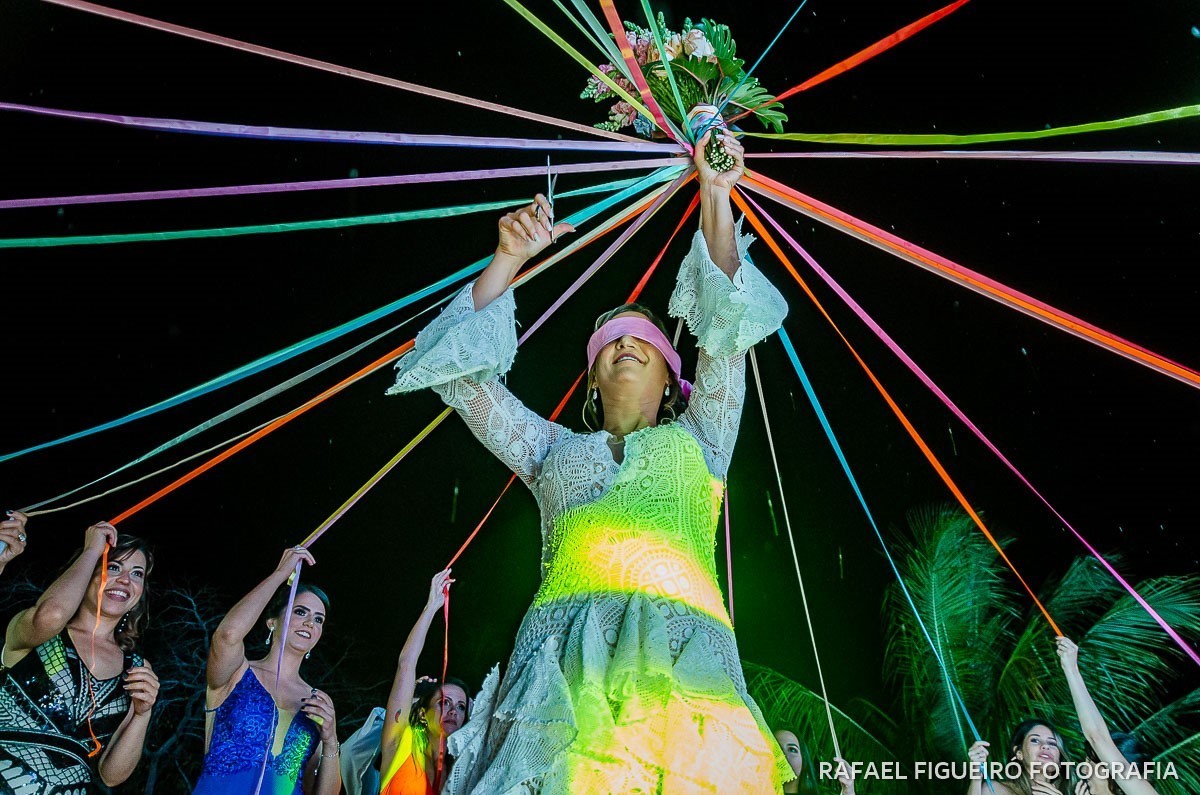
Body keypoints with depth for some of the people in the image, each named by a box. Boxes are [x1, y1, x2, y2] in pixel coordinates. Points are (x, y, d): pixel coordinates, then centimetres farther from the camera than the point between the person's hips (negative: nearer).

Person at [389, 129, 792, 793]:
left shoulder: (696, 440, 27)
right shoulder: (554, 449, 29)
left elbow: (728, 328, 19)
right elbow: (465, 374, 24)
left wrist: (715, 196, 16)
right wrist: (508, 260, 18)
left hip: (679, 649, 0)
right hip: (563, 657, 1)